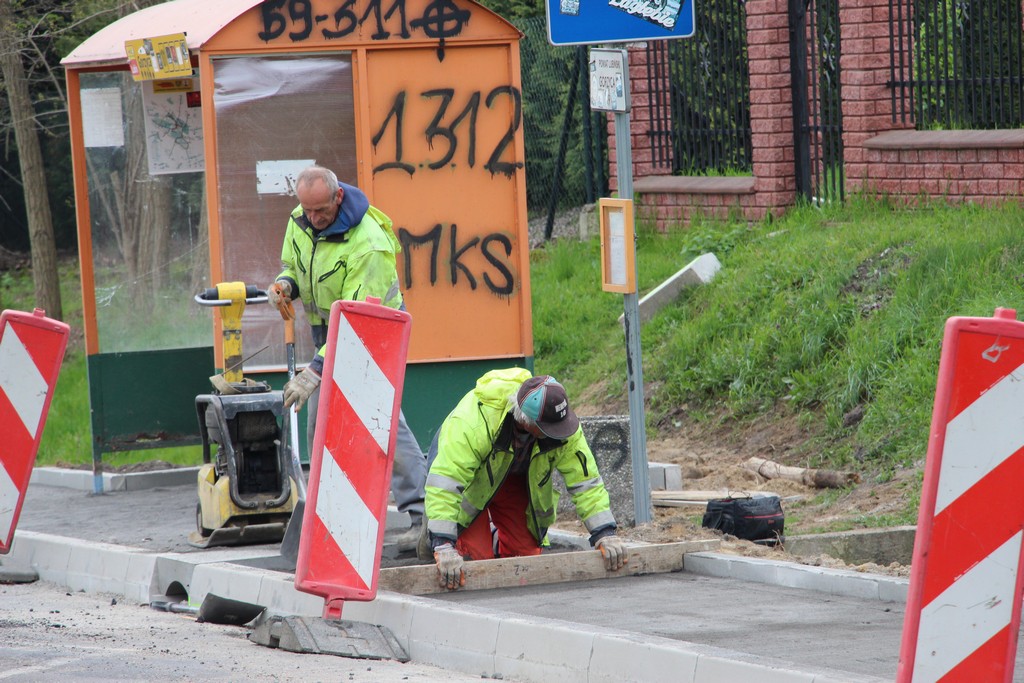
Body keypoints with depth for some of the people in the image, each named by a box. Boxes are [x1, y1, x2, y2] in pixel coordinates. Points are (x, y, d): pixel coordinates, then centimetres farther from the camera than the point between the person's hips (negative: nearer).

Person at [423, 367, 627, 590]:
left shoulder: (566, 429, -29)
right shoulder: (473, 421, -44)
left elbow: (585, 481, -20)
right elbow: (444, 482, -45)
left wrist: (605, 534, -26)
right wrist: (443, 546, -50)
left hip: (516, 479, 4)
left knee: (527, 553, -5)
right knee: (476, 555, -15)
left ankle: (495, 539, 29)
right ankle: (432, 534, 17)